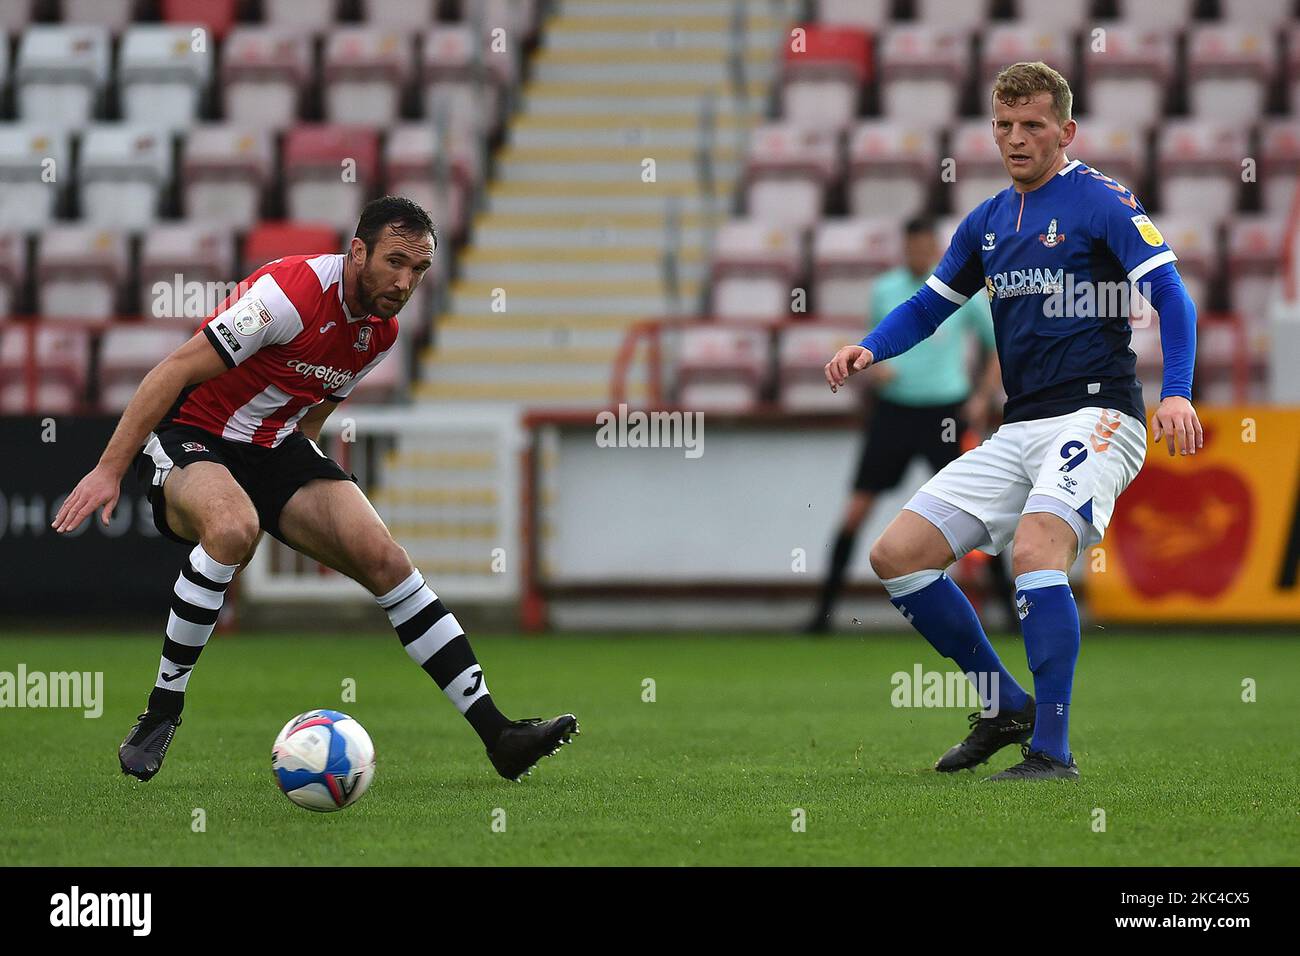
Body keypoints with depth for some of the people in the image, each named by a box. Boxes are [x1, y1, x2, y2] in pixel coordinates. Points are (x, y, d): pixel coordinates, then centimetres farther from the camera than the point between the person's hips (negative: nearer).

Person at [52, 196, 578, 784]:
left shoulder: (382, 331, 1)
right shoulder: (292, 292, -25)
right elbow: (176, 370, -25)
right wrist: (109, 470, -27)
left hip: (275, 448, 7)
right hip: (191, 437, -7)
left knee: (384, 559, -8)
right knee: (233, 528, -40)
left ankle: (496, 734, -6)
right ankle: (162, 710, -23)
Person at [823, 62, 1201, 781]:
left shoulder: (1101, 201, -6)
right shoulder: (987, 222, 15)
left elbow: (1170, 293, -14)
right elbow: (929, 305, 24)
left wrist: (1176, 393, -29)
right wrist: (867, 349, 4)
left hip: (1096, 418, -8)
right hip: (1018, 431, 8)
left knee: (1035, 549, -32)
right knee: (896, 555, 1)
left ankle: (1052, 750, -27)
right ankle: (1007, 707, 13)